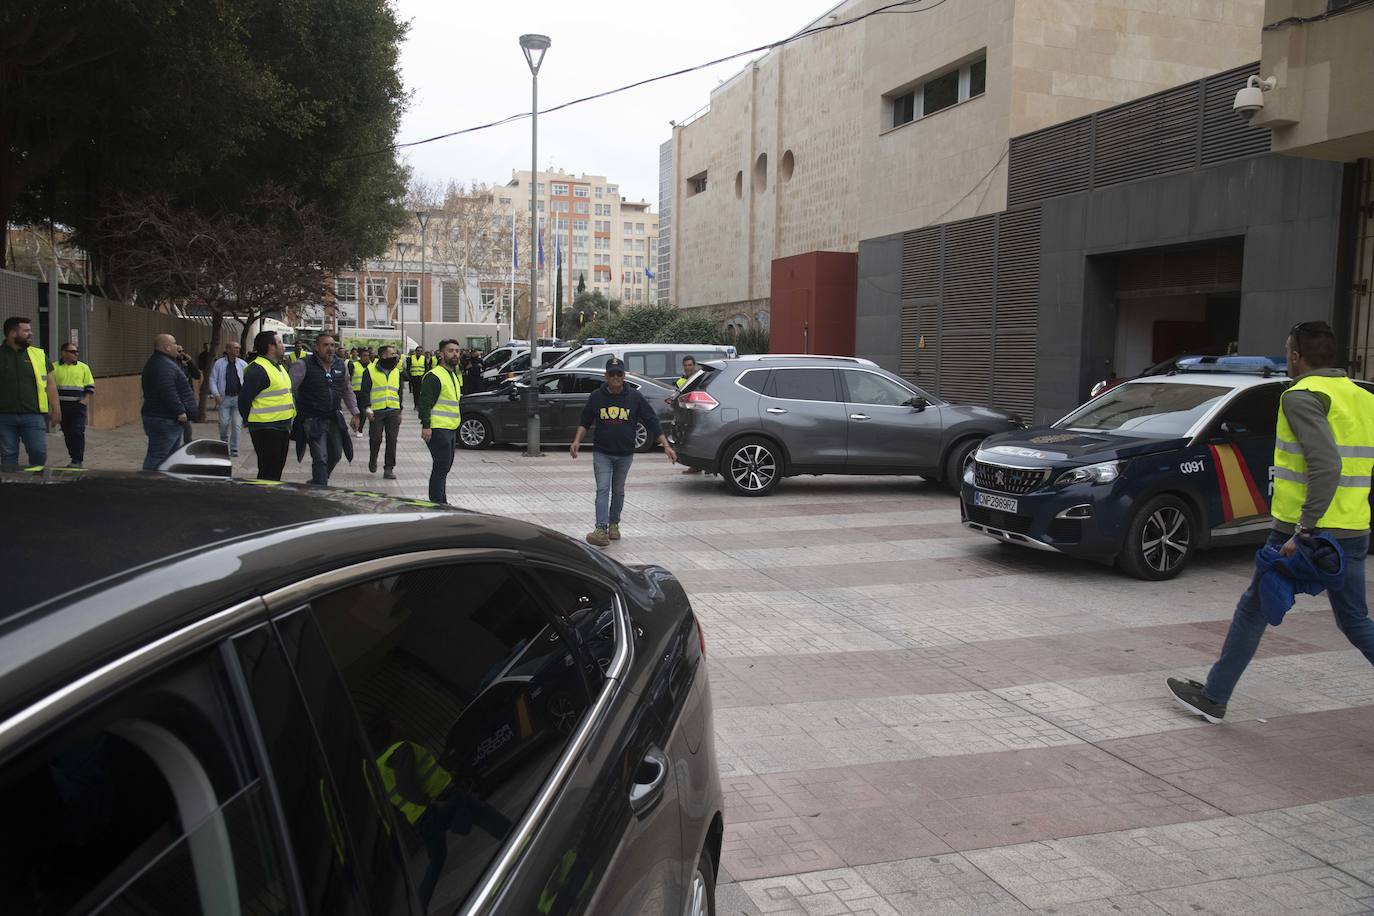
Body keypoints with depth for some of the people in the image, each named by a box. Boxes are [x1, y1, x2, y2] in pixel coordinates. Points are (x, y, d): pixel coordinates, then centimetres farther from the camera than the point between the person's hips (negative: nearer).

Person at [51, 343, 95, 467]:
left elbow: (90, 386, 8)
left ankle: (78, 460, -8)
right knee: (67, 433, 7)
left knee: (78, 432, -10)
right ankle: (73, 458, 17)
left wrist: (84, 400, -4)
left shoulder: (83, 367, 6)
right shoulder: (55, 367, 5)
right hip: (62, 406, 2)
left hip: (78, 406, -2)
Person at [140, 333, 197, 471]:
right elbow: (168, 392, -26)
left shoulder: (165, 363, 18)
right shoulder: (163, 365, -19)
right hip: (164, 420, -12)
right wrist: (180, 411, -24)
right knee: (157, 456, -9)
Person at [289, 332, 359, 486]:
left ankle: (316, 483, 37)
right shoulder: (303, 365, -11)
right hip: (313, 420, -6)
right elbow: (289, 390, -9)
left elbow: (347, 391, 19)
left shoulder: (341, 366, 7)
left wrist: (355, 413, 17)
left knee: (336, 454, 15)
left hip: (334, 419, 6)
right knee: (320, 458, -10)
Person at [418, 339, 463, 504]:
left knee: (445, 466, 16)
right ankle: (437, 503, -9)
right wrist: (426, 426, -24)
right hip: (438, 429, -10)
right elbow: (425, 402, -17)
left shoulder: (454, 376, 19)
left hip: (450, 428, 10)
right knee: (442, 466, -12)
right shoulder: (434, 376, -12)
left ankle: (441, 502, 26)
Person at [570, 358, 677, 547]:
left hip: (625, 454, 1)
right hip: (602, 453, -1)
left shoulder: (635, 397, -2)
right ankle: (601, 529, -18)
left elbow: (652, 422, -2)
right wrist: (577, 441, -7)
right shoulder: (596, 397, -1)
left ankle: (614, 524, 28)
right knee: (603, 490, -10)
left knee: (618, 491, 13)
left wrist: (666, 445, -8)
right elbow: (585, 422, 9)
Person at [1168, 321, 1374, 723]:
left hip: (1301, 531, -7)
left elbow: (1326, 466, -25)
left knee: (1253, 611, 6)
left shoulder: (1303, 396, -12)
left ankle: (1213, 697, 13)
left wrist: (1303, 530, -25)